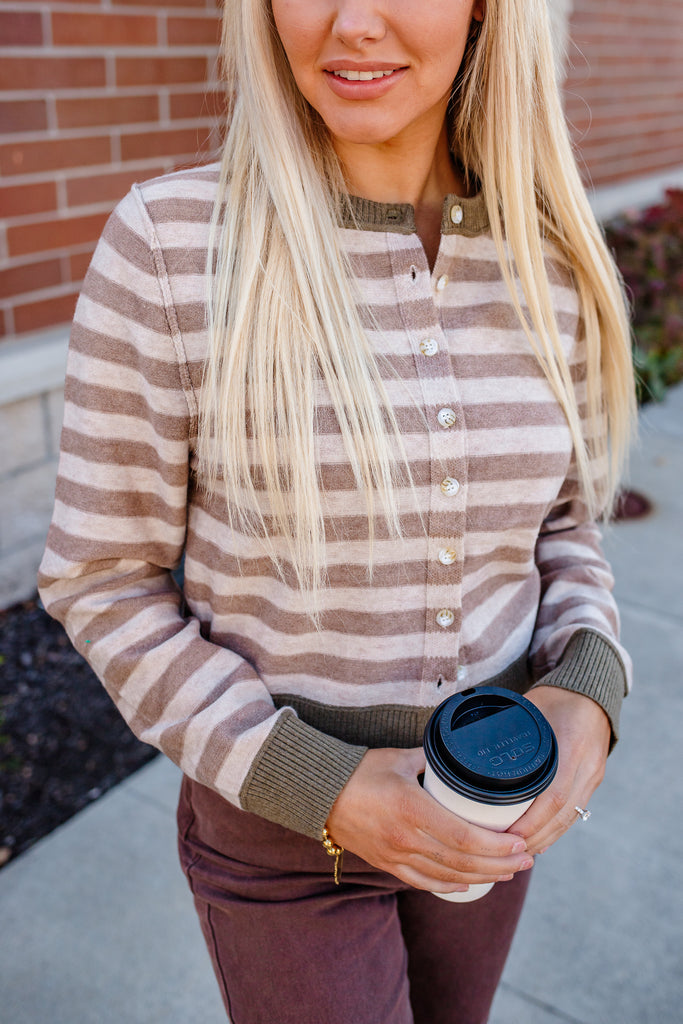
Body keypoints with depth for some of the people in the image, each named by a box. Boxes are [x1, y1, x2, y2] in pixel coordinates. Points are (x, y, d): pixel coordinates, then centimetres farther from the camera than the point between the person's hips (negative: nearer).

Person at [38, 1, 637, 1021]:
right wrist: (316, 788, -22)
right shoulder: (170, 244, -22)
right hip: (278, 810, -4)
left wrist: (589, 688, -17)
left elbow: (559, 523, 3)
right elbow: (104, 581, -14)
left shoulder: (548, 263, -9)